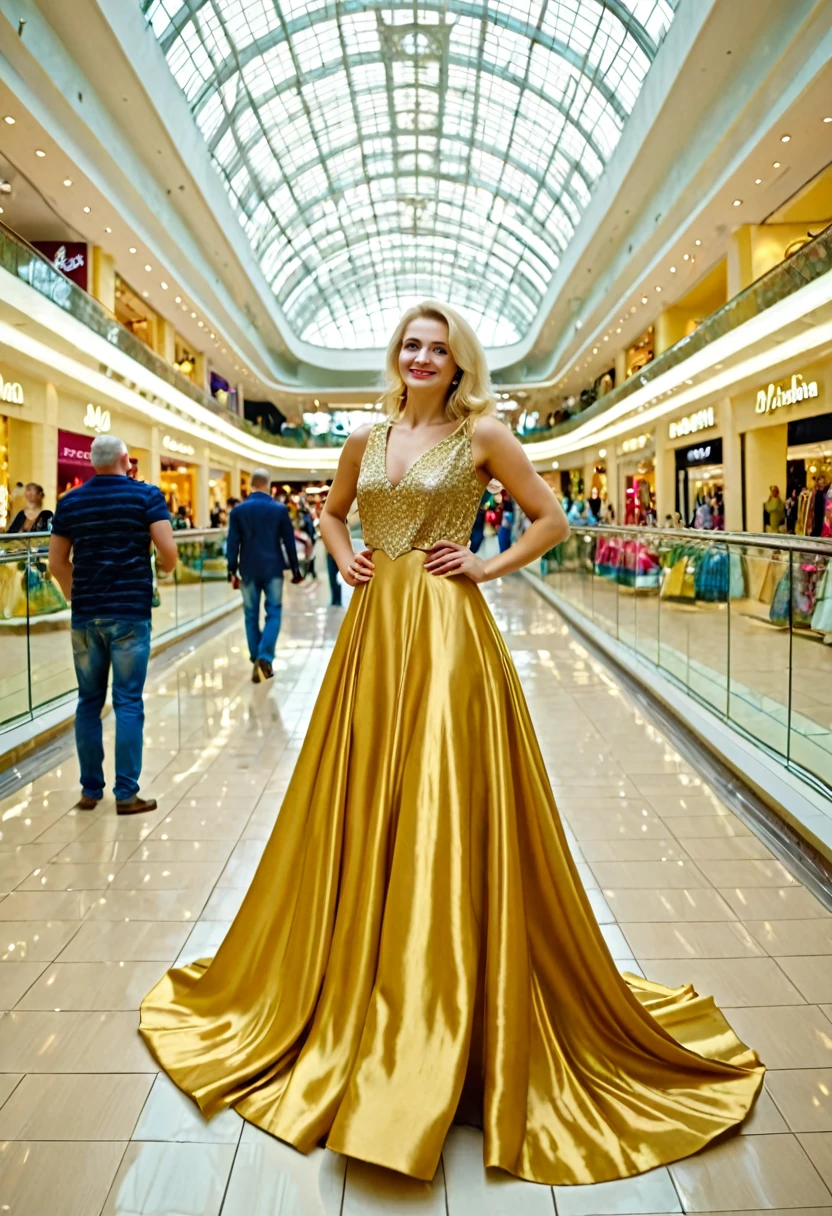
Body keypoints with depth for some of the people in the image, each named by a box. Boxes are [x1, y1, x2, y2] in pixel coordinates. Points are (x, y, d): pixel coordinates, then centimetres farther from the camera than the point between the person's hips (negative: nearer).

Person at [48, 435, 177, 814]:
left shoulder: (69, 502, 8)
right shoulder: (147, 495, -3)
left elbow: (57, 561, 10)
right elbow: (168, 552, -12)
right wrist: (164, 568, 10)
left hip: (85, 614, 4)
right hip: (130, 612, -4)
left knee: (89, 701, 11)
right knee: (128, 703, 0)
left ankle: (90, 789, 17)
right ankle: (126, 793, 2)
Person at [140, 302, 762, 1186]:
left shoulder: (481, 434, -1)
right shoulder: (365, 440, 12)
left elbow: (551, 519, 3)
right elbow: (331, 514, 27)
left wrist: (487, 567, -6)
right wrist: (345, 559, 9)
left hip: (447, 634, -5)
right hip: (372, 632, 5)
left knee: (447, 818, 0)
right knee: (365, 812, 11)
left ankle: (449, 1018, 18)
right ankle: (360, 990, 32)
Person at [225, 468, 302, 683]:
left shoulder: (238, 511, 0)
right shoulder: (279, 509, -2)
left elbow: (233, 543, -2)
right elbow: (289, 541, 0)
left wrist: (232, 571, 5)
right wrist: (295, 569, 8)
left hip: (249, 570, 1)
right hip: (273, 569, -1)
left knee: (251, 616, 10)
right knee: (273, 613, 4)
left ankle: (256, 661, 12)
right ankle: (265, 658, -13)